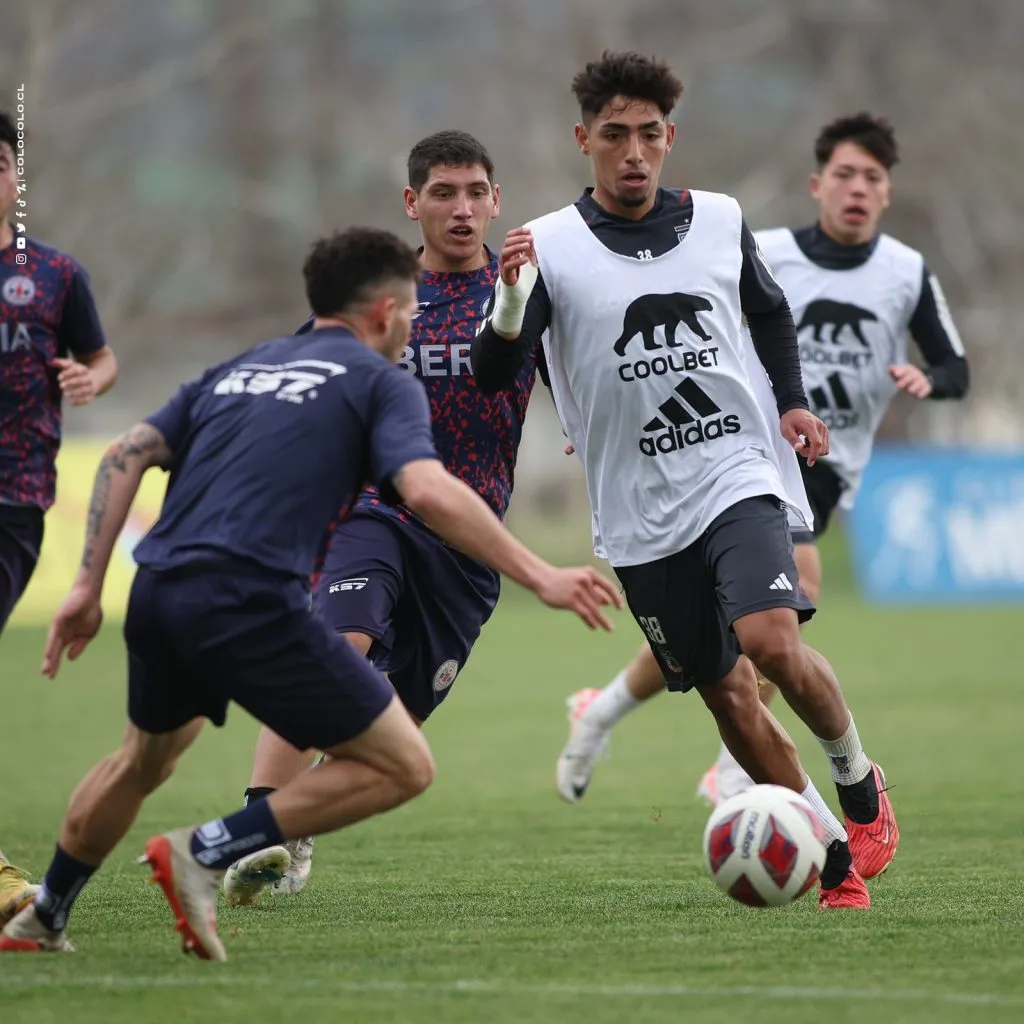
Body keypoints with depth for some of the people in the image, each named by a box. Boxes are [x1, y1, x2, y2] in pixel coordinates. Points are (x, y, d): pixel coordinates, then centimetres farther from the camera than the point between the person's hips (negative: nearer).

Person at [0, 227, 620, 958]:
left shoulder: (240, 369, 25)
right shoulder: (381, 383, 6)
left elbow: (126, 456, 16)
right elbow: (429, 492, -13)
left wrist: (90, 585, 17)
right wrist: (540, 577, -12)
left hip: (158, 595, 8)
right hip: (252, 603, -8)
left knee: (146, 759, 35)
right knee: (403, 766, -1)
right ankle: (208, 852, -8)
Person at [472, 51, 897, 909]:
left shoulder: (719, 222, 2)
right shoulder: (552, 246, -6)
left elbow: (771, 313, 21)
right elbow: (494, 375, -13)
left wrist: (795, 401, 6)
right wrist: (510, 299, -32)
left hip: (739, 476, 0)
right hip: (642, 514, 0)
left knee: (772, 640, -24)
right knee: (728, 696, 4)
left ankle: (854, 769, 3)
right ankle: (833, 860, 18)